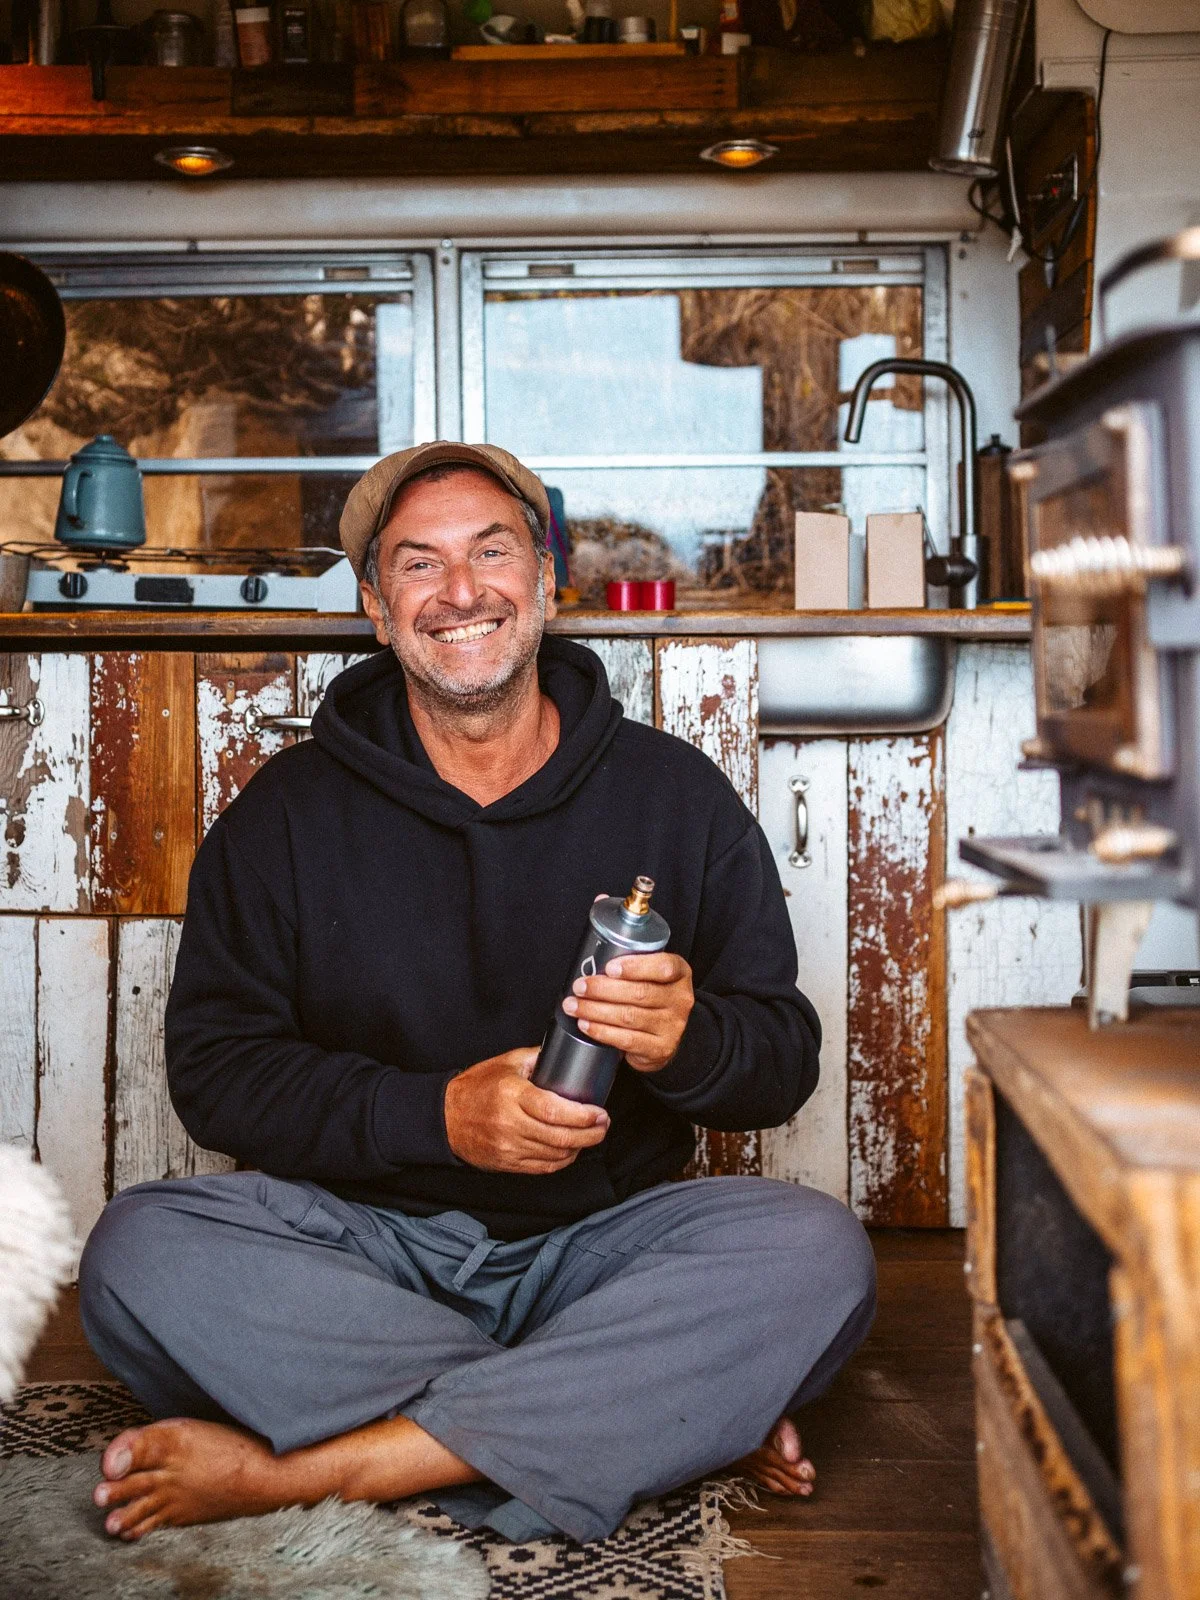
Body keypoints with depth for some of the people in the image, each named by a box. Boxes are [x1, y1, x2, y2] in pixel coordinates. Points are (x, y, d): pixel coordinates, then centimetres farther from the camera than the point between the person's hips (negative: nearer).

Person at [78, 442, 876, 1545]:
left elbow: (786, 1059, 3)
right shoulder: (286, 813, 3)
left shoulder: (677, 794, 3)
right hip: (363, 1236, 1)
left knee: (819, 1253, -28)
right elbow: (214, 1068, -2)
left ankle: (293, 1471, -27)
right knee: (139, 1252, -27)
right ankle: (673, 1420, -23)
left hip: (605, 1238, 0)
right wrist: (436, 1113, -17)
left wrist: (686, 1040, -21)